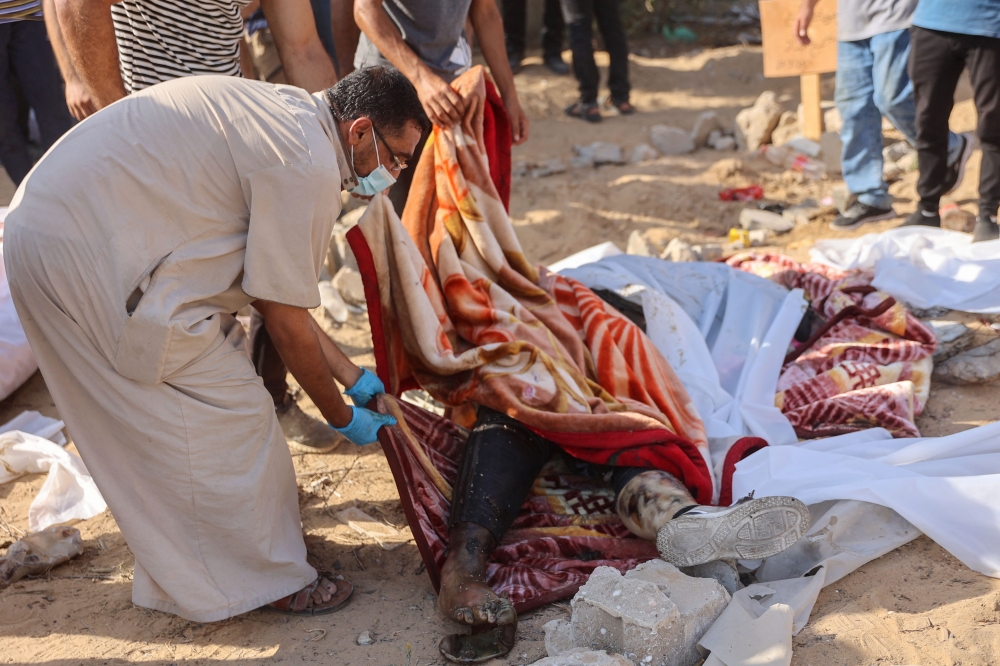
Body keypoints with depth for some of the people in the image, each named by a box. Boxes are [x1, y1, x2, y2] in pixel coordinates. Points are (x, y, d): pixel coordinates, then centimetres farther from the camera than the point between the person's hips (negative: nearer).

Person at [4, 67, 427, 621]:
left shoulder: (288, 114, 16)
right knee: (228, 415, -1)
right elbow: (286, 321, -9)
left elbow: (272, 290, 20)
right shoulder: (309, 167, -15)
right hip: (88, 259, -11)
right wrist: (341, 417, 7)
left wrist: (351, 375, 24)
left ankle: (179, 571, 36)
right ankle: (264, 581, 15)